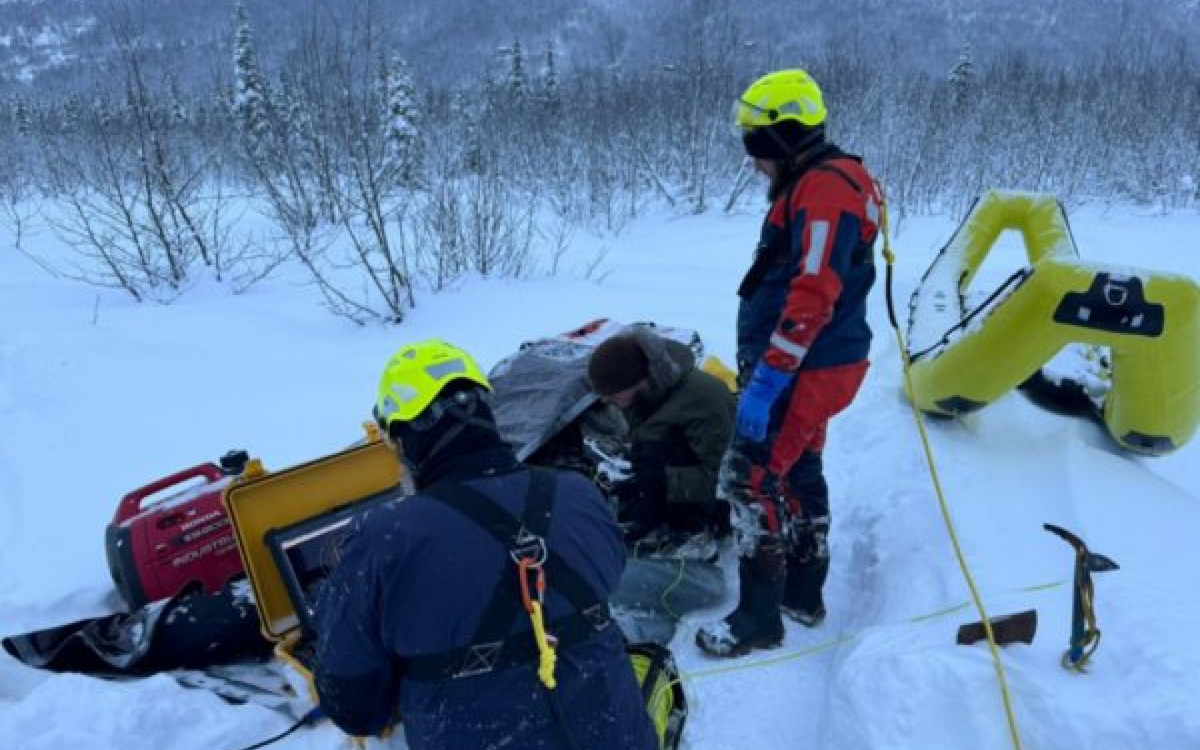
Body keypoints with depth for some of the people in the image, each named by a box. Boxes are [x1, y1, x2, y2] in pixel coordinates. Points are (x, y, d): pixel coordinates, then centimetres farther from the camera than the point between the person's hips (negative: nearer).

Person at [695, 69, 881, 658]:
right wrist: (761, 363, 21)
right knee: (797, 472, 18)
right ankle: (804, 594, 31)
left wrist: (768, 378, -28)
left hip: (805, 367, -11)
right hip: (812, 362, 11)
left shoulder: (825, 187, -18)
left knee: (752, 479, -7)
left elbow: (813, 297, -27)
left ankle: (759, 618, 2)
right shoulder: (815, 184, 16)